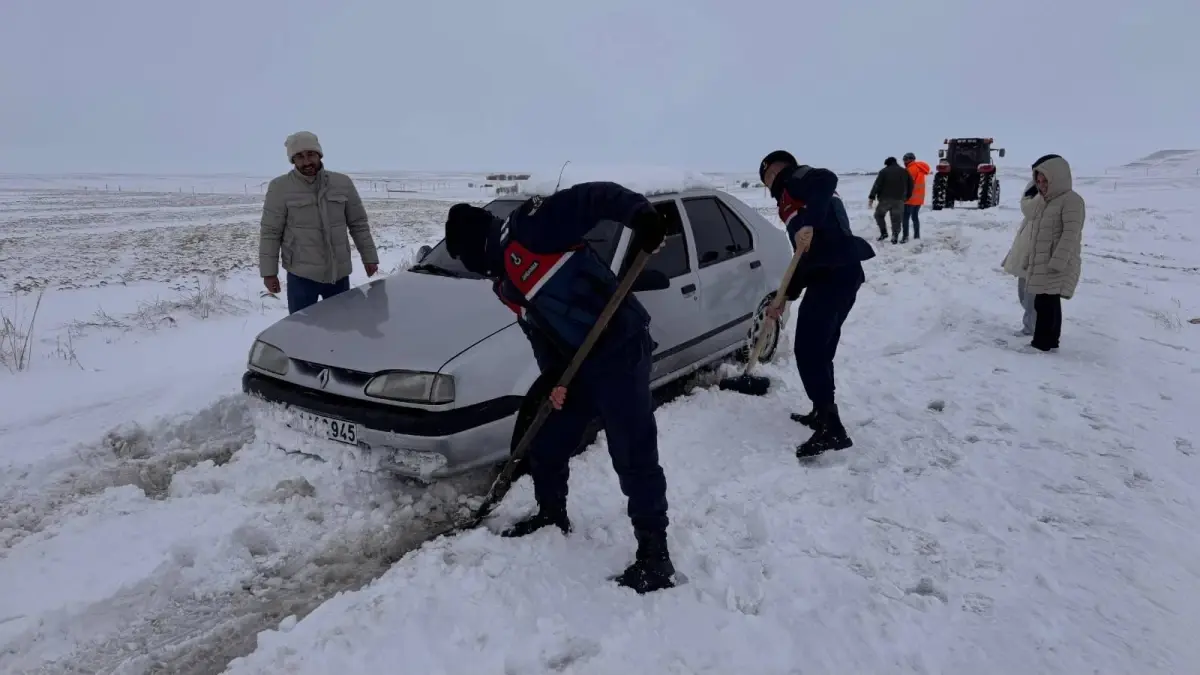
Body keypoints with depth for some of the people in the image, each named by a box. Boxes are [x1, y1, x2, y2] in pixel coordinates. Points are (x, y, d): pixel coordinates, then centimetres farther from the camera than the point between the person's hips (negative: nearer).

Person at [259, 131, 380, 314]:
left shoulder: (343, 183, 2)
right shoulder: (280, 187, -6)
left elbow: (358, 224, 8)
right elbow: (270, 233, -4)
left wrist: (369, 257, 7)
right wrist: (269, 272, -6)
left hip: (339, 274, 3)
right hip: (301, 275, -3)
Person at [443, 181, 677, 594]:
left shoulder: (528, 227, -11)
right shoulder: (504, 283, 18)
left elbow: (593, 198, -17)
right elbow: (537, 328, 17)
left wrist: (641, 214, -32)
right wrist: (553, 376, 3)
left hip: (621, 349, -9)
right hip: (577, 363, 10)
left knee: (634, 459, -5)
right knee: (545, 445, 17)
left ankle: (654, 555, 7)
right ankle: (552, 517, 40)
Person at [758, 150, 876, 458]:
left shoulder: (794, 178, 4)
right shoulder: (795, 197, 30)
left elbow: (827, 179, -21)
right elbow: (806, 257, 29)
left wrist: (809, 224, -32)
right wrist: (785, 297, 29)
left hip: (832, 274, -10)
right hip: (842, 272, 10)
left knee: (808, 350, -8)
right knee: (819, 348, 19)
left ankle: (832, 430, -6)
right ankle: (822, 414, 31)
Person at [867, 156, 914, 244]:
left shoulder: (884, 171, -2)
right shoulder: (905, 172, 11)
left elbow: (877, 185, -10)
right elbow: (910, 186, 12)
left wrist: (872, 197, -11)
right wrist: (906, 197, 18)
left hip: (885, 199, -3)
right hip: (899, 200, 3)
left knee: (879, 214, 16)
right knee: (896, 219, 8)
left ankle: (884, 233, 7)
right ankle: (895, 237, 2)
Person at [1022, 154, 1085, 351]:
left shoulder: (1071, 200, -10)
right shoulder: (1043, 203, 19)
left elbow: (1070, 234, -19)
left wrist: (1057, 262, -25)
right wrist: (1029, 261, 22)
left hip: (1058, 266, -9)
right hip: (1041, 265, 9)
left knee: (1047, 305, -12)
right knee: (1043, 304, 11)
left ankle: (1042, 344, -10)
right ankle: (1049, 342, 18)